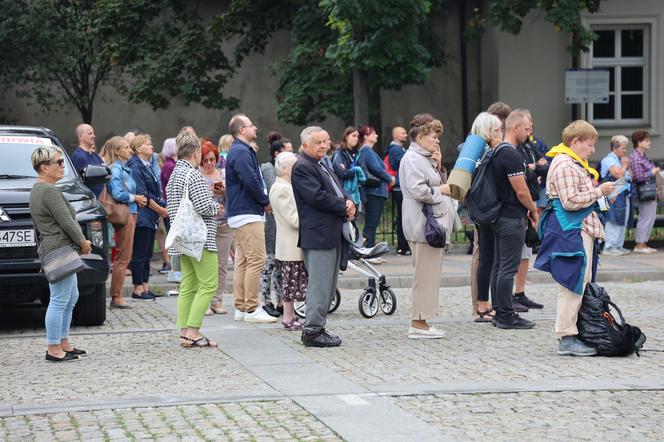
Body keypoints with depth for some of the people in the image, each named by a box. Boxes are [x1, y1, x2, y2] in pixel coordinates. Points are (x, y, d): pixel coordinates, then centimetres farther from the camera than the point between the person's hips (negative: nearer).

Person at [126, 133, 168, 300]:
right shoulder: (135, 166, -11)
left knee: (147, 254, 11)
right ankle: (138, 289, -1)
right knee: (140, 254, -5)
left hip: (151, 217, 9)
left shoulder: (148, 166, 18)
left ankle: (145, 286, 15)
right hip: (142, 215, -9)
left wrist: (162, 208, 6)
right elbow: (142, 194, -16)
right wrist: (160, 209, -11)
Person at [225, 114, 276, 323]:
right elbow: (251, 182, -21)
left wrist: (263, 201, 10)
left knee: (242, 261, 11)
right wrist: (266, 202, -7)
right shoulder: (241, 152, -14)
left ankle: (241, 308, 14)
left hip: (239, 214, 11)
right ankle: (251, 309, -10)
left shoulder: (238, 151, 19)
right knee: (256, 260, -10)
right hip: (248, 214, -11)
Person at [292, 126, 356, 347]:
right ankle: (313, 331, -5)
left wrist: (348, 202, -1)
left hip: (333, 235, 10)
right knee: (320, 285, -9)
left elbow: (338, 191, 22)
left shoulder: (323, 166, 22)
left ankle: (314, 328, 18)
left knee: (328, 286, 12)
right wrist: (344, 208, -11)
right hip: (318, 236, -10)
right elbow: (317, 196, -19)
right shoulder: (302, 167, -10)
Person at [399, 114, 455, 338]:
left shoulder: (424, 158, 21)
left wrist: (438, 165, 9)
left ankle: (421, 321, 16)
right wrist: (440, 190, -8)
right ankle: (418, 322, -4)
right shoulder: (412, 158, -12)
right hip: (423, 224, -11)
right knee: (425, 274, -8)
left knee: (430, 274, 12)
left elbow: (440, 183, 22)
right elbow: (418, 190, -23)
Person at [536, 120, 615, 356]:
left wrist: (598, 194, 17)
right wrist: (599, 192, -14)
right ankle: (566, 338, -7)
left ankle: (569, 333, 16)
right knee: (572, 284, -9)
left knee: (581, 284, 12)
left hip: (582, 229, 11)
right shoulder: (564, 165, -14)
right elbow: (570, 201, -21)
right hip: (572, 231, -11)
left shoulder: (575, 164, 21)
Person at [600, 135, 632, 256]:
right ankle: (609, 247, -6)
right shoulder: (609, 159, -9)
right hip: (614, 196, -9)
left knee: (622, 222, 12)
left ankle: (618, 245, 19)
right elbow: (618, 174, -22)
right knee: (613, 221, -9)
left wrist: (628, 165, 8)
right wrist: (624, 165, -4)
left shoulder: (621, 159, 19)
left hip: (624, 195, 9)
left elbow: (630, 177, 23)